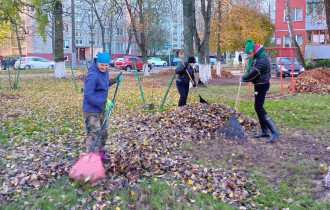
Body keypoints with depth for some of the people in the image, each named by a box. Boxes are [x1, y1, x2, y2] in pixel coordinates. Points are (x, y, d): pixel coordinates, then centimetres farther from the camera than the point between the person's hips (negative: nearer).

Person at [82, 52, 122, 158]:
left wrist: (115, 80, 5)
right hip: (91, 111, -10)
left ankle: (100, 153, 39)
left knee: (103, 132, 22)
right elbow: (88, 95, -26)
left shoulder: (104, 72, 4)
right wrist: (105, 102, -28)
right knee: (94, 134, -7)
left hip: (101, 109, 10)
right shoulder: (93, 76, -24)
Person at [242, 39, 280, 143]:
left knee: (259, 109, -10)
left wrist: (243, 78, -5)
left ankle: (275, 132, -12)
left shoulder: (260, 61, -28)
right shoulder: (259, 56, 3)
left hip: (261, 86, -10)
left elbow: (250, 76, -24)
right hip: (260, 85, 10)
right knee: (258, 107, 16)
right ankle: (265, 131, 23)